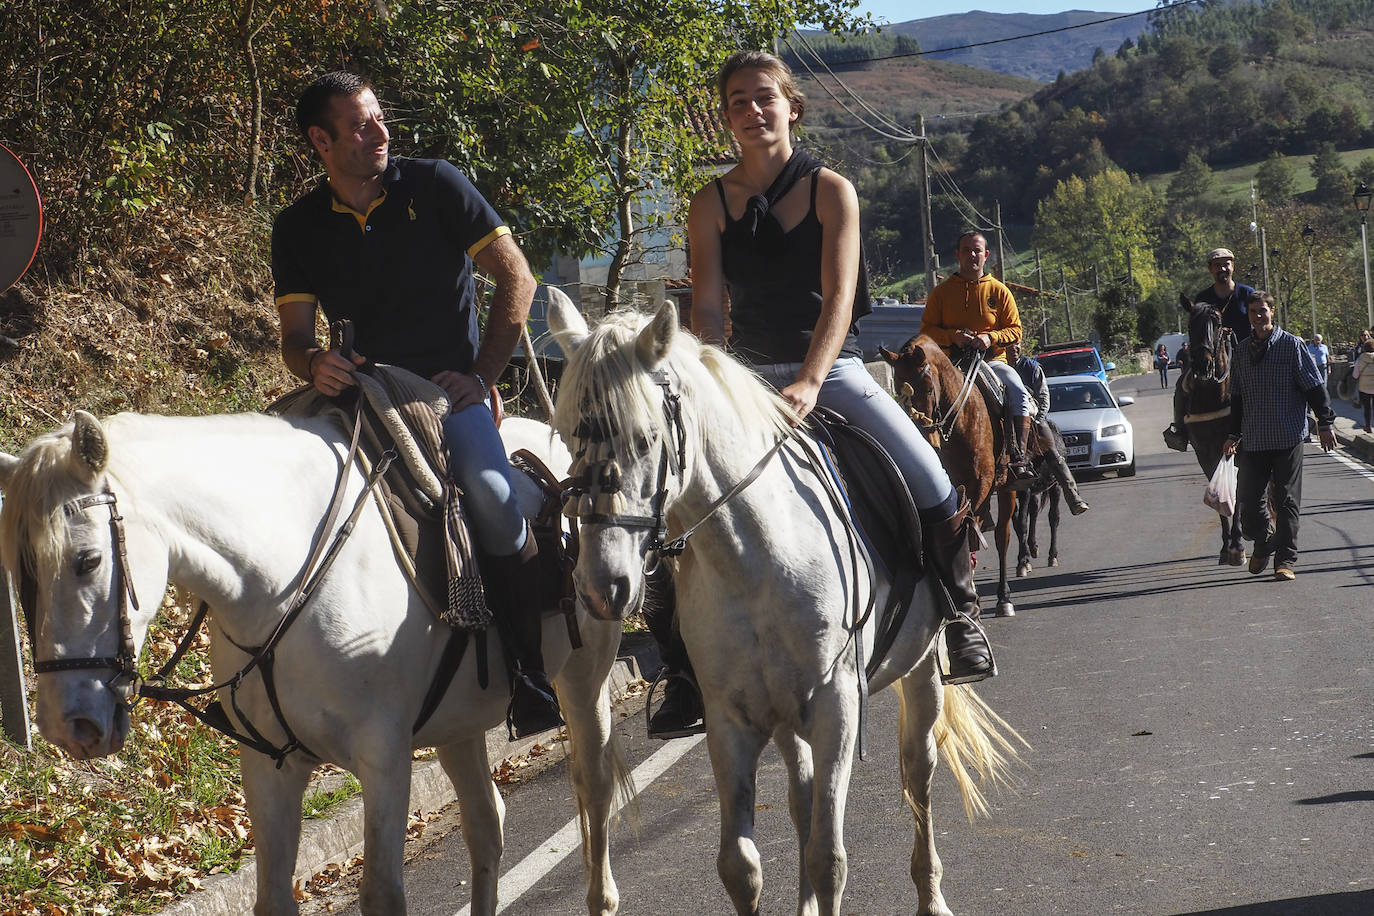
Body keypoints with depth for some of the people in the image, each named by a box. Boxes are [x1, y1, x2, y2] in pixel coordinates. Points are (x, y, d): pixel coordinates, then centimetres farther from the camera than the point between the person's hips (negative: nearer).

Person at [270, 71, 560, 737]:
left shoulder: (433, 184, 0)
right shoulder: (298, 228, 7)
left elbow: (515, 277, 2)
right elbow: (295, 333, 5)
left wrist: (482, 375, -5)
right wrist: (312, 363, -20)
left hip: (451, 387, -2)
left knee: (489, 491, -30)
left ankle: (530, 678, -17)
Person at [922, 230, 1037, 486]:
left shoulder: (999, 291, 11)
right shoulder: (942, 292, 11)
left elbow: (1014, 329, 8)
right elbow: (927, 330, 7)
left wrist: (991, 337, -12)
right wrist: (952, 336, -12)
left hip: (992, 359, 0)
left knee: (1019, 392, -28)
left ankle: (1019, 457, -29)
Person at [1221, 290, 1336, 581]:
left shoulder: (1291, 345, -1)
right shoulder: (1240, 353, 12)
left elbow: (1314, 387, 1)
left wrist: (1325, 424, -1)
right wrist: (1234, 434, 14)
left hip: (1288, 437, -4)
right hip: (1253, 441, 4)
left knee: (1287, 501, -2)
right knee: (1247, 500, 1)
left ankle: (1285, 560, 3)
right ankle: (1264, 542, 27)